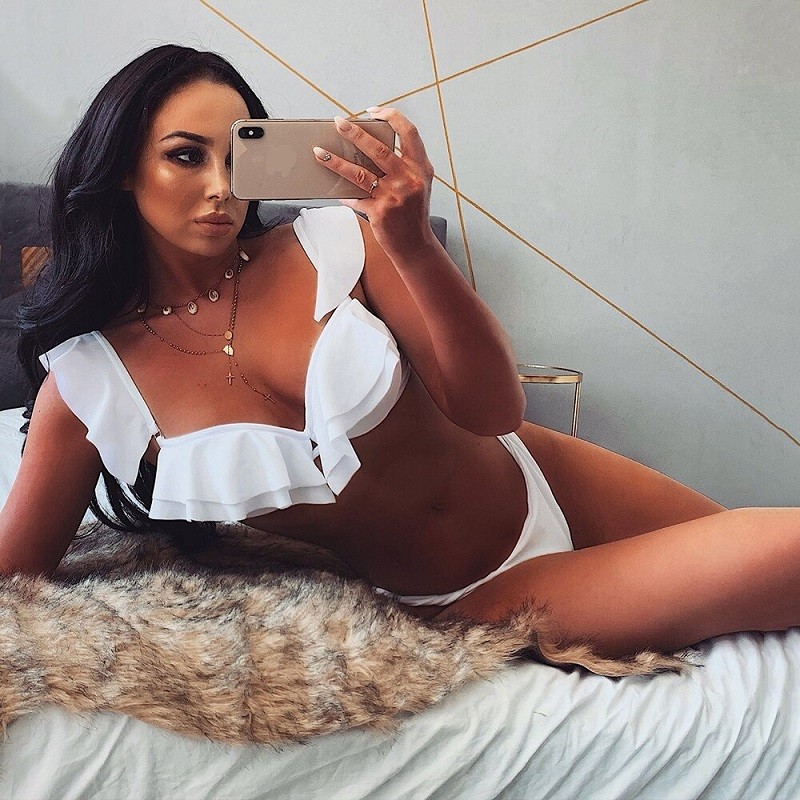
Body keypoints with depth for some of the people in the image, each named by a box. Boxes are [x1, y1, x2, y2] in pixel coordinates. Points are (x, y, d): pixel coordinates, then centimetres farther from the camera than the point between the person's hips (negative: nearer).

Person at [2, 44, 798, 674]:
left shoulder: (331, 242, -12)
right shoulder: (86, 381, -10)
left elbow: (492, 409, -15)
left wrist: (413, 245, -28)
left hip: (545, 486, 3)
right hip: (461, 605, -2)